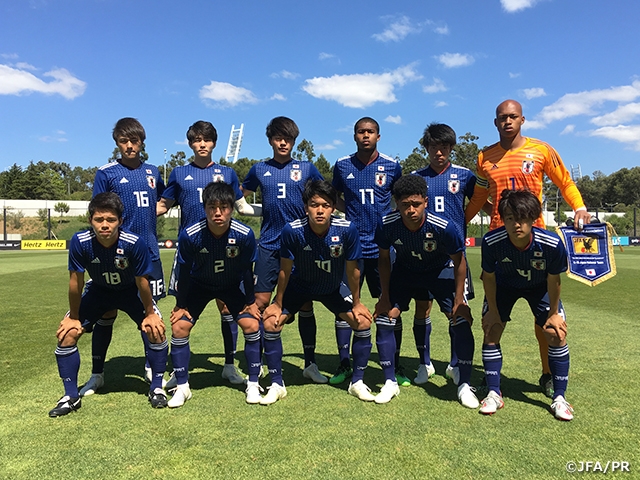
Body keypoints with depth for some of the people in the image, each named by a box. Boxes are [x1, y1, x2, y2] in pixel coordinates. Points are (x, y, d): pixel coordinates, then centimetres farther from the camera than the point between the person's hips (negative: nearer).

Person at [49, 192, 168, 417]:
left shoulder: (134, 243, -35)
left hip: (130, 290, -2)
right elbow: (76, 281, -17)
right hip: (98, 290, 2)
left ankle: (156, 388, 3)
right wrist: (74, 317, -7)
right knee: (67, 333, -9)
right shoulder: (80, 242, -31)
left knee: (156, 329, -19)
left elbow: (142, 281, -21)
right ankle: (71, 397, 11)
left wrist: (150, 313, -11)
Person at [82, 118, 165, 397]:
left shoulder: (152, 172, 10)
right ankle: (97, 374, 20)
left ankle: (151, 368, 25)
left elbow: (162, 203, 26)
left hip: (148, 252, 3)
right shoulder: (106, 173, -1)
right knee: (107, 313, 4)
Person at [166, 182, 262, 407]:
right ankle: (182, 387, 10)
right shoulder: (189, 235, -30)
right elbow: (185, 271, -15)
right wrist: (180, 305, -7)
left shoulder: (244, 235, -30)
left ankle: (253, 384, 6)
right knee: (179, 327, -10)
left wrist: (251, 301, -6)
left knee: (251, 325, -13)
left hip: (232, 285, 0)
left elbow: (247, 270, -14)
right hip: (199, 285, 0)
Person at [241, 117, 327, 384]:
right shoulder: (260, 169, 9)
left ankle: (310, 364, 16)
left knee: (305, 304, 4)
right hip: (269, 245, 1)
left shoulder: (306, 168, 6)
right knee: (260, 302, -2)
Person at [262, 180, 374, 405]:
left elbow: (352, 270, -15)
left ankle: (357, 382, 9)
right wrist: (278, 304, -8)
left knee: (363, 322, -11)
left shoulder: (347, 230, -30)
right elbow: (285, 270, -16)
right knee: (271, 323, -14)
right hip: (299, 286, 0)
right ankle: (277, 385, 6)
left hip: (332, 289, 1)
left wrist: (356, 303, -6)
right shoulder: (292, 230, -31)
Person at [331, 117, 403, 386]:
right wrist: (354, 213, 2)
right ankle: (344, 364, 17)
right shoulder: (342, 166, 5)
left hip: (384, 247, 0)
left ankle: (395, 366, 20)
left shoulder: (391, 166, 4)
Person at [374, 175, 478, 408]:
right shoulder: (386, 224, -28)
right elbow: (384, 258, -9)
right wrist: (385, 297, -7)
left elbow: (459, 261, -15)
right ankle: (390, 383, 8)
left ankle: (465, 386, 5)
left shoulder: (444, 227, -34)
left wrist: (459, 299, -14)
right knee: (384, 318, -10)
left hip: (441, 271, -1)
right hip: (404, 270, 2)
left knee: (462, 321, -14)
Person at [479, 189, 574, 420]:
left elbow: (553, 280, -17)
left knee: (557, 333, -9)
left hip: (539, 286, 0)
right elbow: (489, 277, -17)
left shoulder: (551, 244, -36)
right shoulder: (491, 242, -36)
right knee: (491, 330, -8)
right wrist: (493, 310, -9)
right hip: (504, 285, 0)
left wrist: (553, 313, -7)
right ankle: (494, 394, 6)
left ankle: (559, 398, 8)